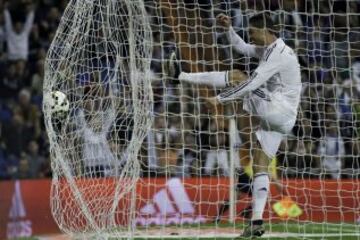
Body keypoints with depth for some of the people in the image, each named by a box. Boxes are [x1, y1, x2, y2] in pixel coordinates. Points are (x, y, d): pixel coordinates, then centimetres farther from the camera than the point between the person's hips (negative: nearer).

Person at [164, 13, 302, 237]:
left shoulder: (279, 55, -17)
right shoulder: (268, 50, 14)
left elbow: (252, 83, -22)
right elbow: (242, 48, 31)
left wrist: (220, 98, -19)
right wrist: (229, 29, 17)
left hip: (279, 111, -10)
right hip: (275, 118, 10)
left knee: (237, 77, -7)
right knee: (260, 166, 4)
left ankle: (181, 75, 0)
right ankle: (257, 222, -1)